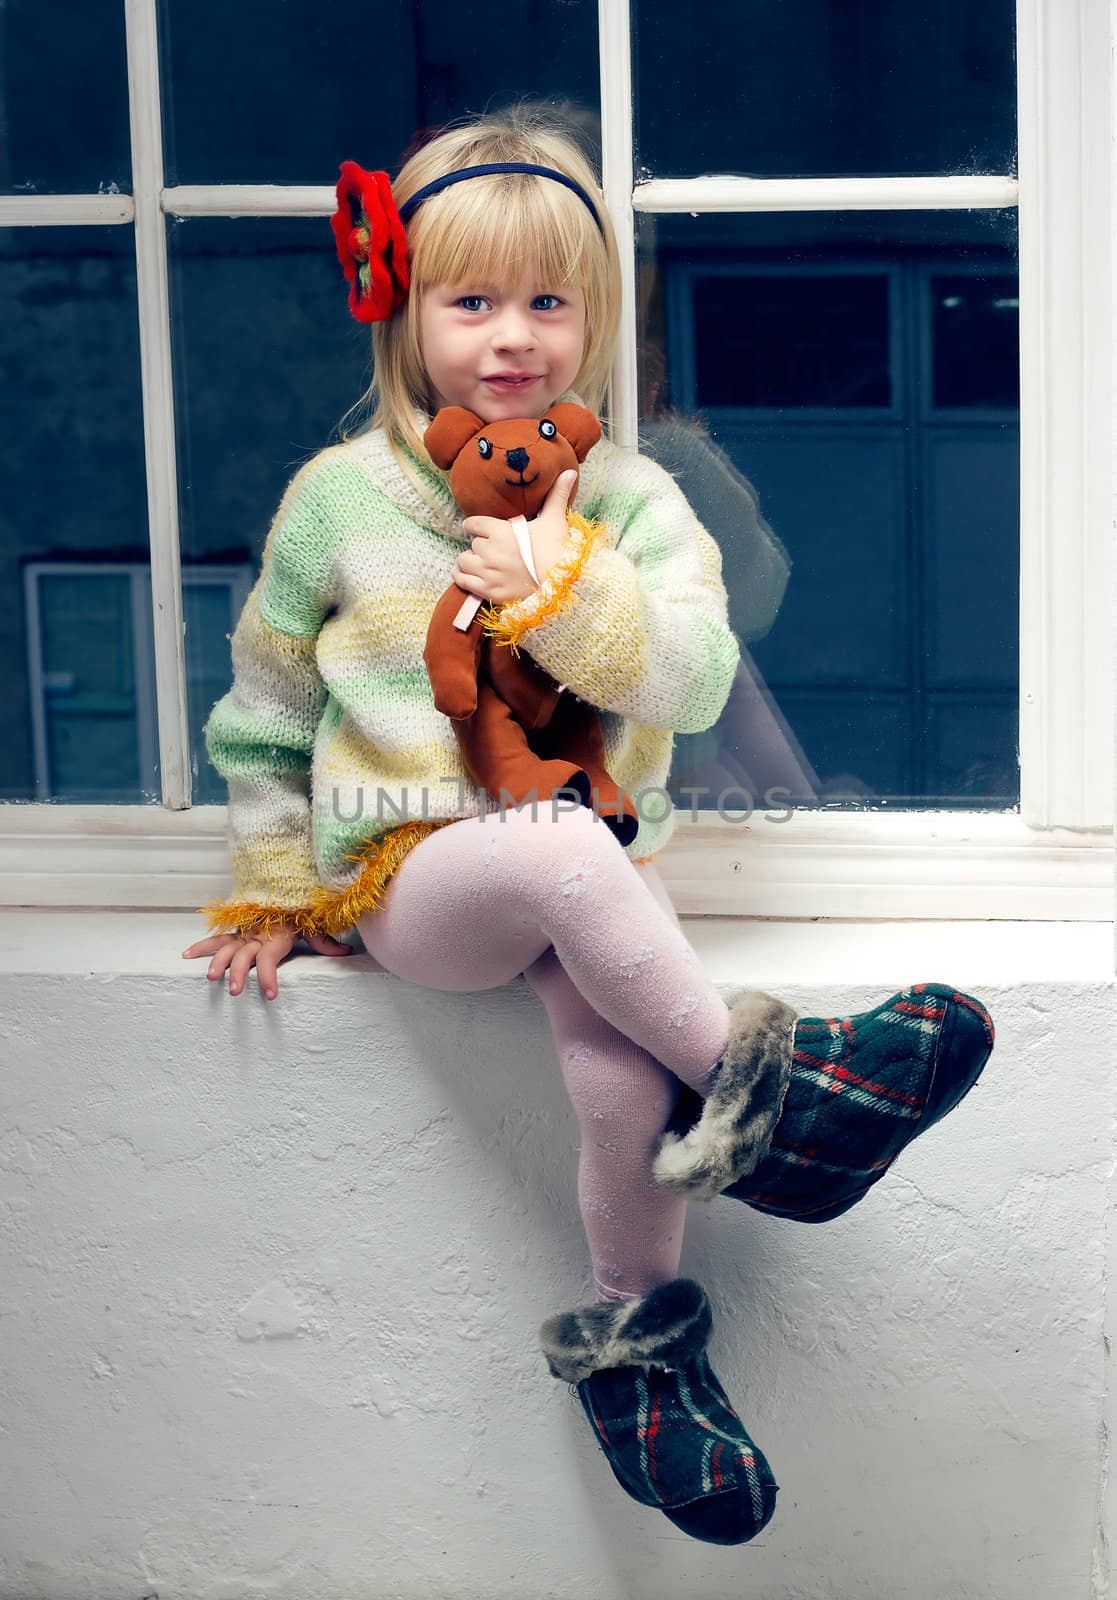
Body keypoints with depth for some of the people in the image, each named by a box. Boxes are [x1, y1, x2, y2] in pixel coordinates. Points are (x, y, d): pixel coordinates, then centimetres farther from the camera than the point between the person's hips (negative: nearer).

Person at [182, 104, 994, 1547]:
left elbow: (696, 680, -7)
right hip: (407, 875, -2)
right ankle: (756, 1082, -28)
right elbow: (266, 707, 12)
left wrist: (567, 593, -20)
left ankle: (634, 1347, -5)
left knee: (623, 1077, -27)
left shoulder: (628, 498, 5)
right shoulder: (341, 496, 3)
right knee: (564, 851, -37)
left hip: (589, 863, 2)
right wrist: (272, 889, 11)